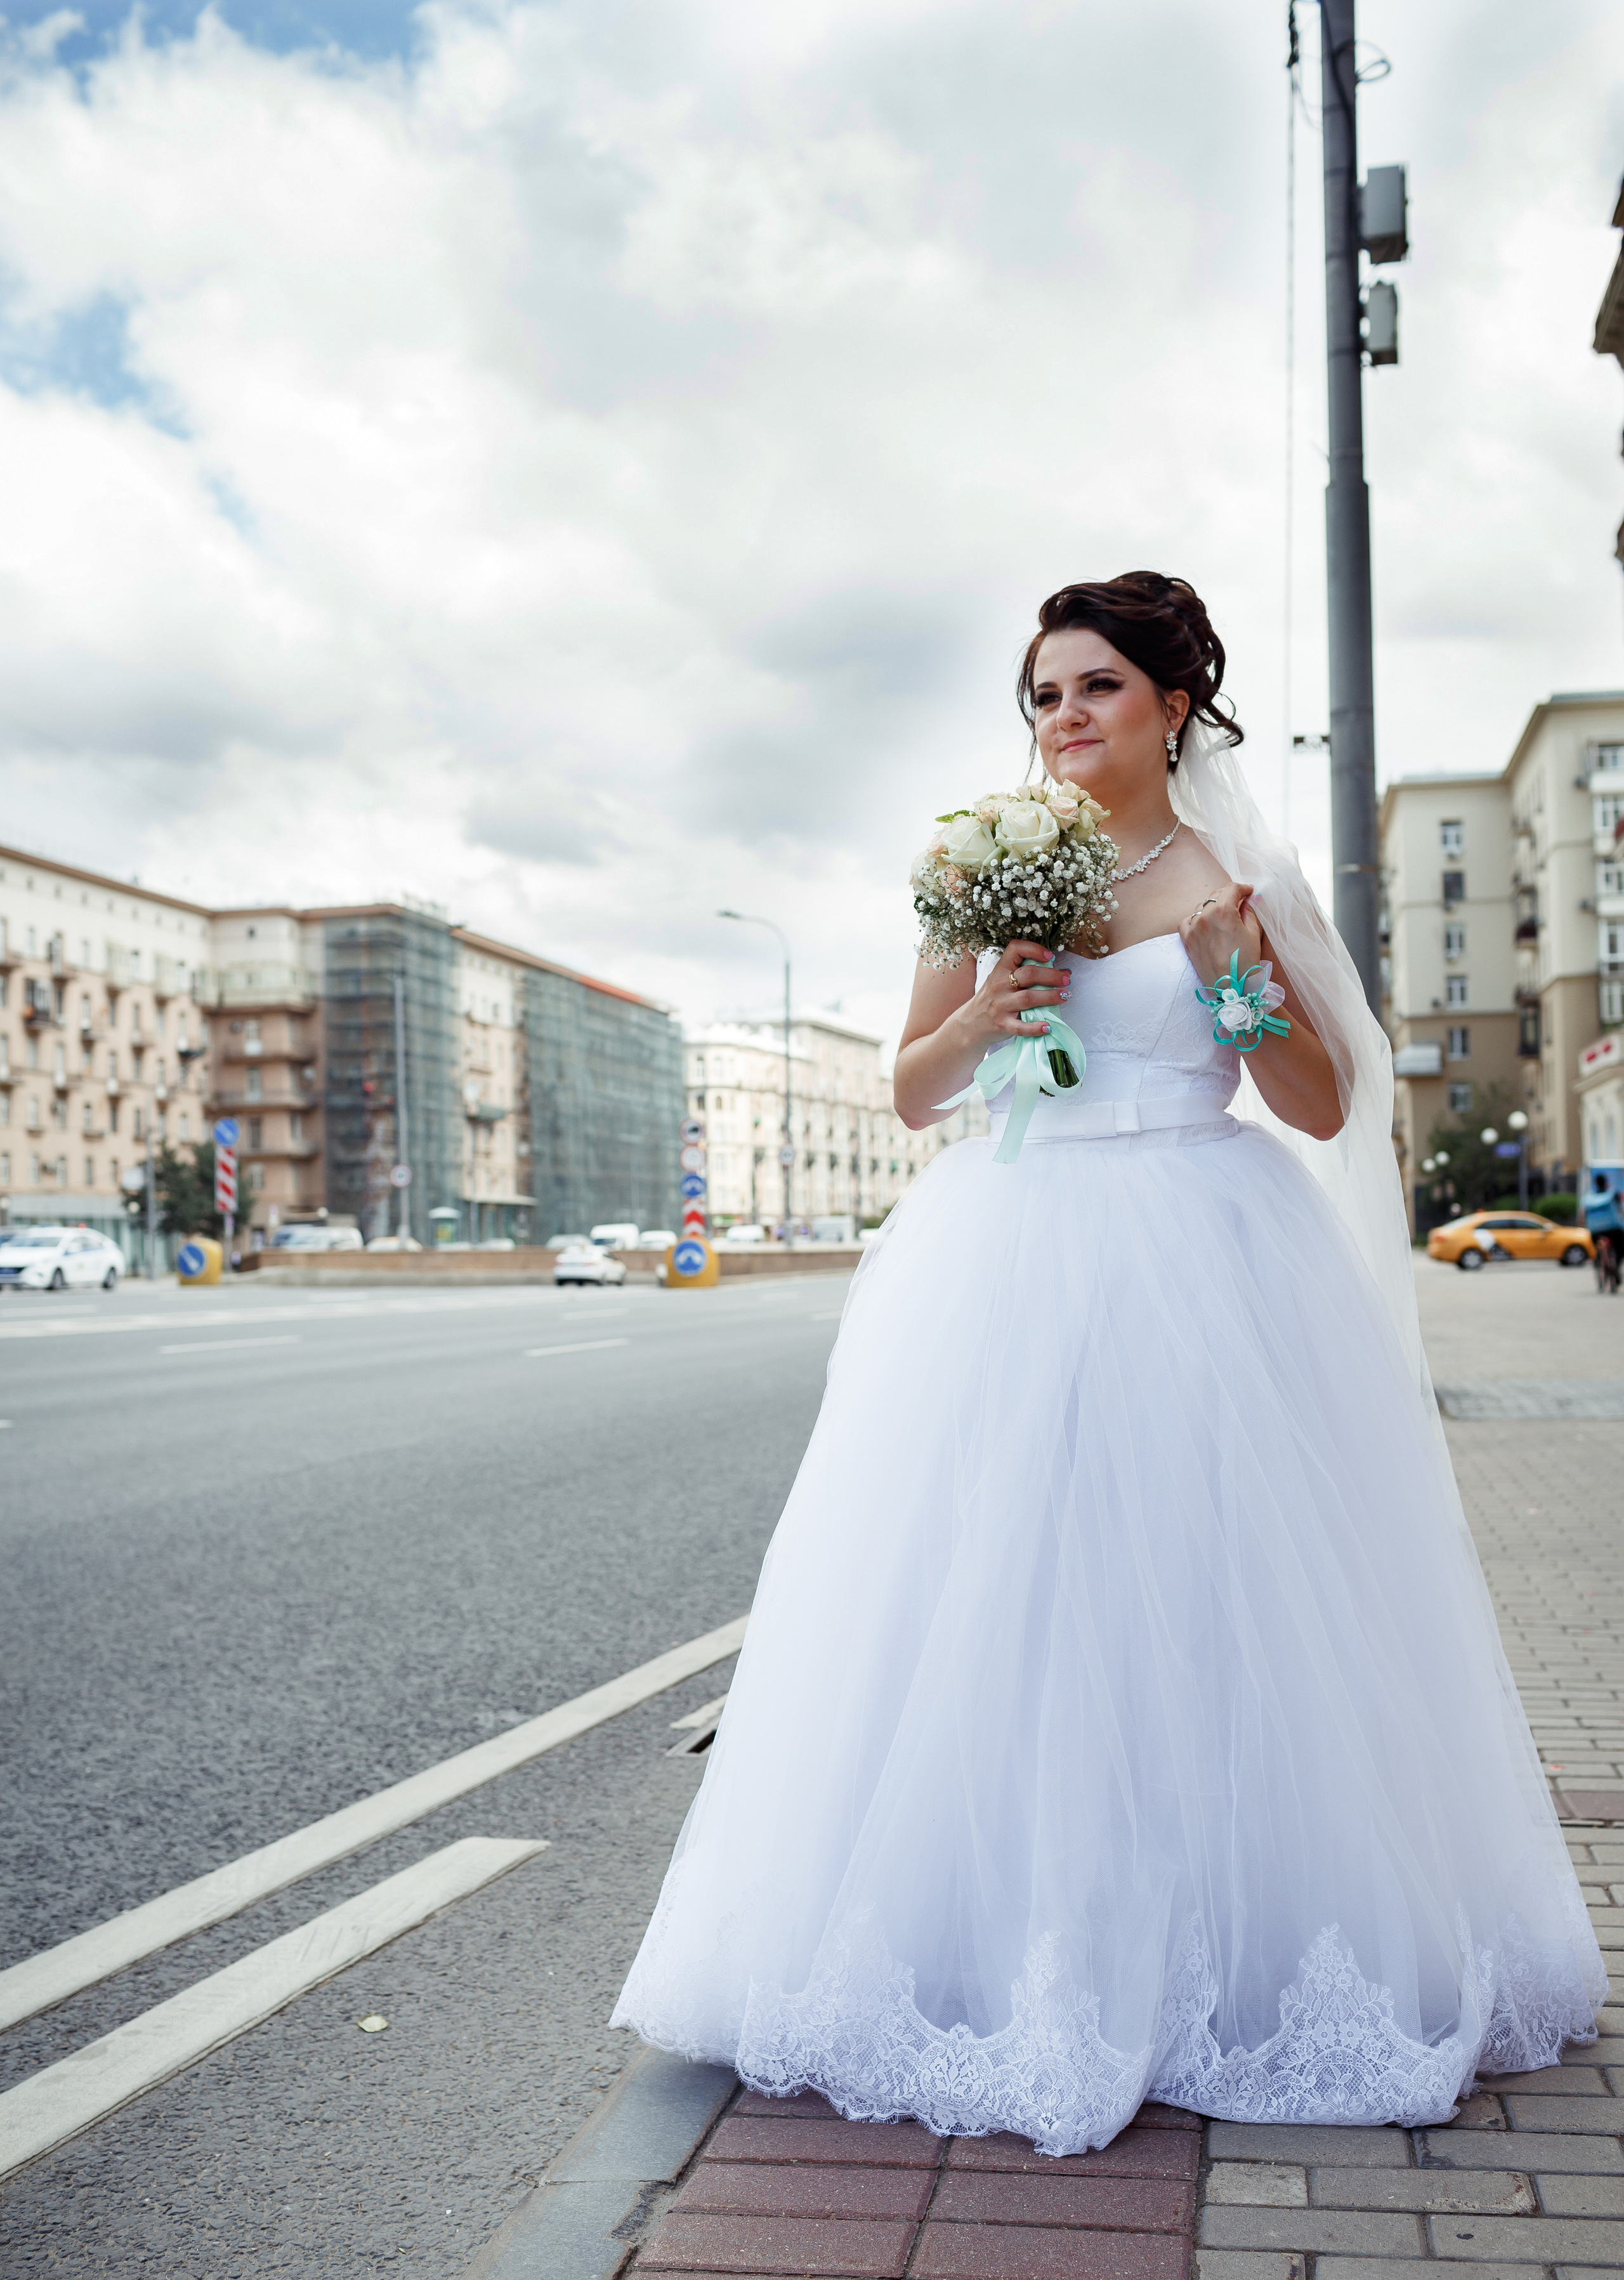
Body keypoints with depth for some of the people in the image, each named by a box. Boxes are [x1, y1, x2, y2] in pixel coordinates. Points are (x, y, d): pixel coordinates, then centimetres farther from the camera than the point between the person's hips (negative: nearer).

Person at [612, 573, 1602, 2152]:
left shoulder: (1237, 881, 5)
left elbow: (1325, 1111, 4)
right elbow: (911, 1093, 14)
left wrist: (1236, 976, -10)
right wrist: (980, 1016, -5)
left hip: (1202, 1275, -2)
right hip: (1012, 1273, 2)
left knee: (1200, 1604, -2)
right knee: (1000, 1605, -2)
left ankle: (1215, 1954, 15)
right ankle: (1035, 1969, 10)